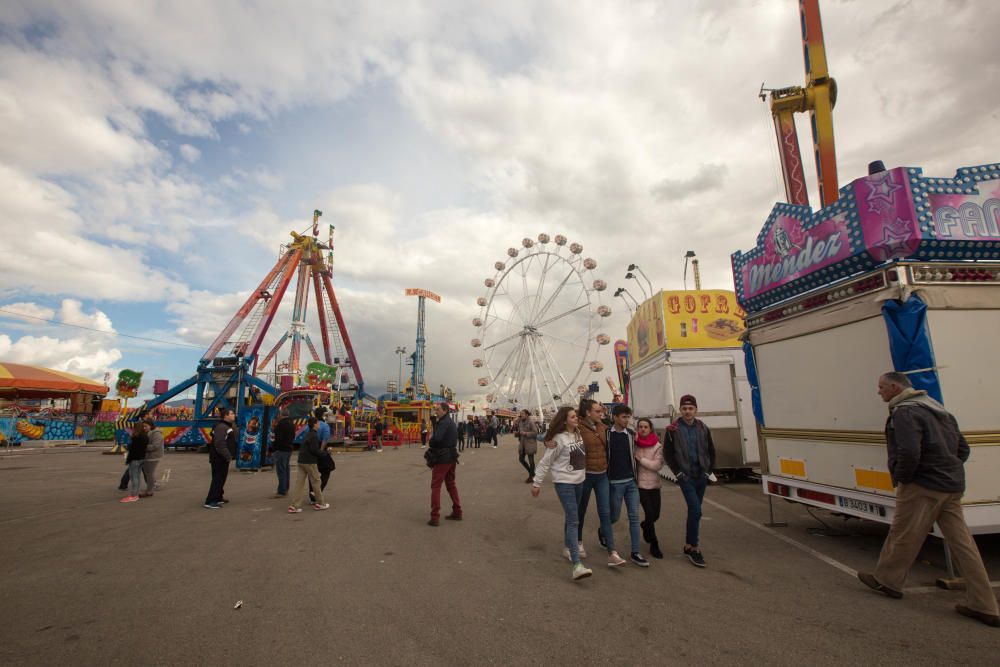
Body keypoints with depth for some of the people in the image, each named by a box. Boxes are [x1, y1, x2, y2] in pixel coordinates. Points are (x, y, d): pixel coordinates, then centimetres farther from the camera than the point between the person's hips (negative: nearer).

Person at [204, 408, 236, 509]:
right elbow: (220, 444, -27)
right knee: (218, 479, -8)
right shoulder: (221, 427, -19)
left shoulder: (229, 426, 15)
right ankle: (210, 502, -6)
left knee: (220, 478, 18)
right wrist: (228, 456, -23)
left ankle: (218, 498, 29)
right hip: (219, 458, -11)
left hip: (222, 458, 11)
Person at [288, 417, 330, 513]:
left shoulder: (307, 434, 14)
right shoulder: (314, 435, -14)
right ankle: (320, 503, 15)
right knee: (316, 481, 5)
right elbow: (314, 449, -20)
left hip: (301, 461, 8)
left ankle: (294, 506, 4)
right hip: (309, 462, -8)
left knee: (299, 482, 6)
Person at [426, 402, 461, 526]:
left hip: (442, 458, -9)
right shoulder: (451, 422, 14)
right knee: (451, 484, 18)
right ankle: (457, 512, 22)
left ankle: (435, 517, -2)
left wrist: (430, 441, -9)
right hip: (452, 456, 9)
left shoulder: (443, 423, -17)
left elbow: (436, 439, -30)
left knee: (435, 486, -2)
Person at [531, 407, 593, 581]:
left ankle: (568, 547, 39)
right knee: (573, 520, -12)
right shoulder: (558, 439, -16)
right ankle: (577, 566, -13)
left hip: (579, 481, 7)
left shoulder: (579, 434, 3)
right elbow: (545, 462, -11)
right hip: (564, 483, -7)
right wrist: (536, 483, -9)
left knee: (571, 517, 19)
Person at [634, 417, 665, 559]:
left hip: (654, 484, 2)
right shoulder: (633, 444, -4)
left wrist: (639, 458, -18)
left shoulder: (657, 446, -5)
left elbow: (657, 465, -14)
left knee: (655, 514, 11)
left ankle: (645, 526, 46)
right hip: (640, 483, -2)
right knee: (649, 513, -6)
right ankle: (654, 544, 15)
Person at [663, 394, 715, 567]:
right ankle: (693, 548, 0)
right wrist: (678, 473, -8)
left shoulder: (703, 429, 4)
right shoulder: (673, 429, -8)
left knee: (693, 511, 12)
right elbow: (667, 454, -3)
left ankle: (688, 544, 26)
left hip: (701, 476, 4)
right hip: (685, 476, -4)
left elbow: (711, 452, 13)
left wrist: (708, 471, 5)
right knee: (696, 510, -12)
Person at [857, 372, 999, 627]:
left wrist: (900, 477, -11)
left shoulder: (904, 413, -16)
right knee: (962, 543, 11)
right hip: (952, 486, 9)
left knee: (903, 536, 5)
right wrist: (947, 471, 18)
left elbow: (909, 453, -27)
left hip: (922, 486, -9)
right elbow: (962, 448, 21)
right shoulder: (938, 410, 16)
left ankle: (886, 580, 19)